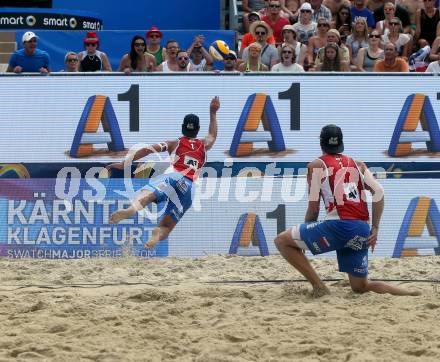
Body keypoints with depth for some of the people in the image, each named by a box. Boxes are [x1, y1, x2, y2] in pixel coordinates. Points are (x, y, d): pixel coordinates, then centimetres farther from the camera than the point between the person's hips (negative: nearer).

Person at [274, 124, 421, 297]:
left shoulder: (316, 165, 8)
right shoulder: (358, 164, 22)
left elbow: (314, 207, 3)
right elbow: (379, 192, 8)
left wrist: (304, 240, 15)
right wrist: (375, 229, 10)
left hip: (339, 225, -6)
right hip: (363, 230, 6)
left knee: (282, 241, 5)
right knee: (361, 287, 19)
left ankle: (319, 286, -4)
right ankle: (413, 294, 1)